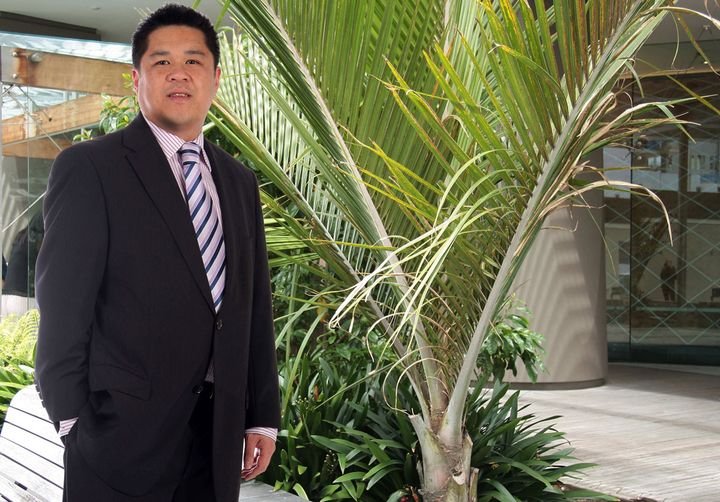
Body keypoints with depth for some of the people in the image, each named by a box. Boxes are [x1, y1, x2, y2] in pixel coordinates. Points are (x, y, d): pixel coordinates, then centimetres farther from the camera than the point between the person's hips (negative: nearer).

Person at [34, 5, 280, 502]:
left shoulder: (239, 180, 12)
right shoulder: (89, 167, -5)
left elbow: (254, 307, 12)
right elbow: (64, 307, -8)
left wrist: (263, 417, 11)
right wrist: (73, 422, -10)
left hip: (217, 431, 5)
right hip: (124, 432, -5)